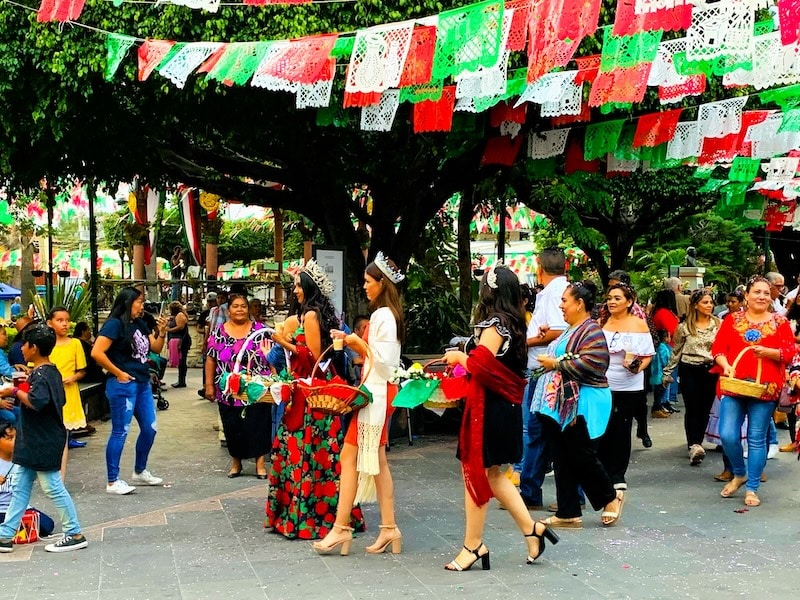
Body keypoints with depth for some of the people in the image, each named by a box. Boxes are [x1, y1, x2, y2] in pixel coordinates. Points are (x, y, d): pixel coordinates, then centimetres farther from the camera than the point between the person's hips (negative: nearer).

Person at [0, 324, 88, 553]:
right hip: (33, 443, 10)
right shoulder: (52, 372, 10)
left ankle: (75, 535, 7)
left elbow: (37, 402, -36)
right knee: (20, 487, 12)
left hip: (43, 445, -10)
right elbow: (59, 400, 20)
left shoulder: (40, 375, -20)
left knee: (53, 488, -2)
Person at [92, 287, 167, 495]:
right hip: (124, 385, -9)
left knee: (150, 428, 14)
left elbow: (156, 348, 17)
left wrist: (161, 332, -1)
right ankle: (113, 482, 4)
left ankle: (140, 472, 31)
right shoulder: (115, 324, -12)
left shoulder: (140, 324, 12)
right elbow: (97, 353, -20)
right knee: (120, 432, -3)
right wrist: (118, 373, -14)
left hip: (143, 384, 9)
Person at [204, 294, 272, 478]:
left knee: (258, 426, -2)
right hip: (228, 392, 1)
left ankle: (260, 462, 9)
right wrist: (209, 385, 2)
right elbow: (211, 360, 7)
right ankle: (235, 462, 24)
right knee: (232, 427, 7)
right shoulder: (219, 333, 5)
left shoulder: (260, 330, 3)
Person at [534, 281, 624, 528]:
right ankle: (568, 513, 14)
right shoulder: (570, 331, 17)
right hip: (561, 405, 10)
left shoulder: (591, 331, -13)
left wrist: (557, 364, -18)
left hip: (581, 406, -9)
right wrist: (548, 362, 8)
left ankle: (611, 497, 21)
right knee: (563, 461, 9)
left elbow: (590, 363, -26)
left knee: (582, 457, -1)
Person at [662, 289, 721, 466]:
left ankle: (696, 444, 17)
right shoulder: (684, 327, 0)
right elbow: (676, 351, 8)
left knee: (705, 409, 5)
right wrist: (667, 372, 9)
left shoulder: (718, 324, 2)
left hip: (711, 370, 2)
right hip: (689, 371, -2)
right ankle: (694, 446, -15)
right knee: (692, 408, -9)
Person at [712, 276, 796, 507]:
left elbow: (790, 352, 1)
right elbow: (718, 348, 5)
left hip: (764, 389, -1)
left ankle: (752, 489, 13)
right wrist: (725, 365, -13)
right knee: (728, 435, -6)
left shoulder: (780, 322, 6)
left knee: (757, 439, 3)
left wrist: (769, 352, -17)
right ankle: (739, 474, 21)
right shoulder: (732, 320, 8)